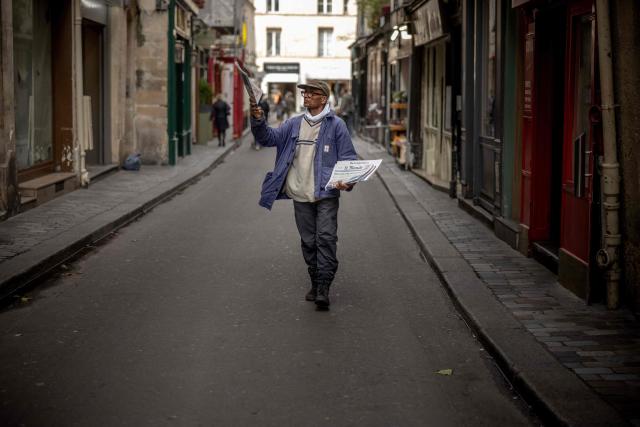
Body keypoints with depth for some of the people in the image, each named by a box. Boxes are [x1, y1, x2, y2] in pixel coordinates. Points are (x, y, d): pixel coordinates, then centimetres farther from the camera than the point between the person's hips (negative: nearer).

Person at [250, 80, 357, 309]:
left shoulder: (335, 125, -1)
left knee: (326, 239, -10)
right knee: (308, 242, 11)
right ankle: (315, 284, 22)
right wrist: (258, 121, -10)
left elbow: (348, 157, -2)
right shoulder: (294, 124, 12)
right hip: (300, 195, 5)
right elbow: (269, 137, 9)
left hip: (326, 194, -5)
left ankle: (323, 289, -11)